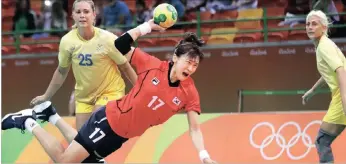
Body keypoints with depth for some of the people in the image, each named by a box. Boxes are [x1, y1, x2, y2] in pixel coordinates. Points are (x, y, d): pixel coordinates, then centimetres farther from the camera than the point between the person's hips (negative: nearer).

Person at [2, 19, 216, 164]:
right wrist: (146, 27, -21)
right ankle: (29, 123, 18)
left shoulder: (189, 92, -12)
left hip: (122, 135, 4)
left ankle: (50, 115, 33)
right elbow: (121, 46, -13)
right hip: (109, 120, -4)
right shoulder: (152, 65, -18)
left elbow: (195, 128, -12)